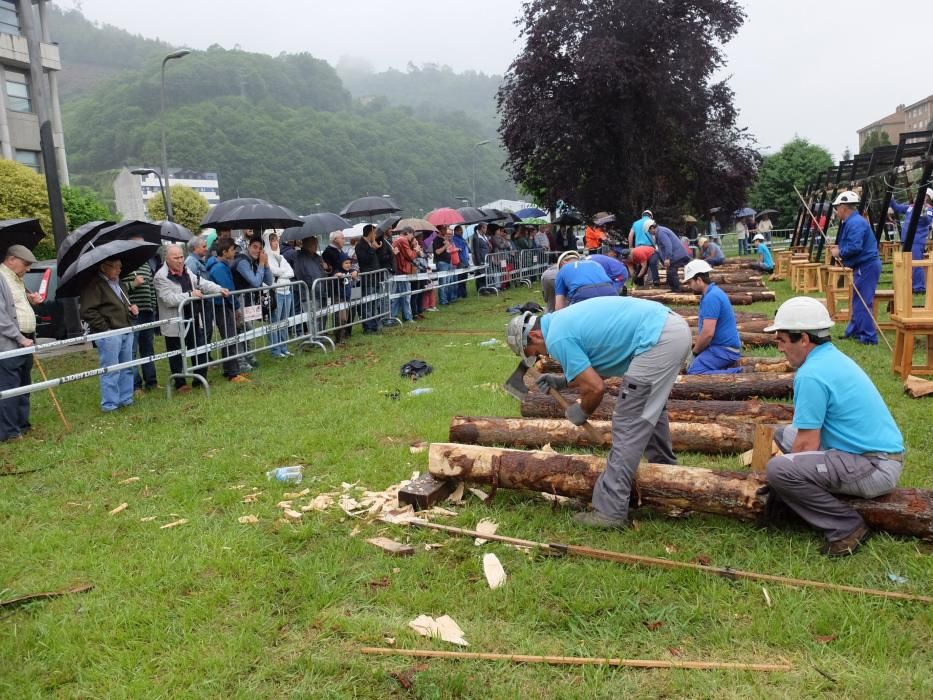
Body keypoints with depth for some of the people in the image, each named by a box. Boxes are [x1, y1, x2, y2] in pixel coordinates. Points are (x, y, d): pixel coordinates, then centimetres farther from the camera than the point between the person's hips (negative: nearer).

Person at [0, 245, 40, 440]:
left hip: (24, 343, 10)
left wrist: (32, 300, 9)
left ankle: (22, 424, 24)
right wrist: (21, 338, -18)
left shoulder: (18, 279, 17)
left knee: (24, 386, 15)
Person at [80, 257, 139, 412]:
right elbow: (87, 312, -15)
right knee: (111, 370, -5)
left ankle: (126, 399, 21)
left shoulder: (118, 283, 20)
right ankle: (109, 404, 2)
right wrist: (105, 328, -16)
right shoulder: (94, 285, -8)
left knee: (126, 368, 12)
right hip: (109, 334, -9)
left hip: (126, 331, 9)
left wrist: (131, 308, 13)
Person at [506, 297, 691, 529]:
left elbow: (596, 387, -10)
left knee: (628, 425, -5)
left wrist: (582, 412, 9)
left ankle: (611, 511, -1)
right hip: (674, 326, 10)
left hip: (658, 340, -10)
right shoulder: (566, 319, 20)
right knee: (650, 408, 29)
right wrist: (563, 381, 26)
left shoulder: (557, 338, -9)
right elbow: (596, 369, 29)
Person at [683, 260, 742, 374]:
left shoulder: (711, 297, -20)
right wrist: (696, 344, 14)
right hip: (721, 345, 11)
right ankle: (729, 368, 8)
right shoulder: (713, 292, 14)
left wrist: (694, 351, -9)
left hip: (724, 349, -11)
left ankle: (735, 373, -17)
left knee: (693, 372, -25)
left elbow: (708, 333, -25)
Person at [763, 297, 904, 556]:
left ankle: (847, 527, -8)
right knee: (784, 434, 18)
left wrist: (782, 473, 0)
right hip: (880, 454, 11)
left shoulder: (811, 375, -20)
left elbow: (808, 444, -16)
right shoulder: (833, 357, 11)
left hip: (874, 469, -11)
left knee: (778, 470, -25)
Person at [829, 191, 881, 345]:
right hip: (864, 265, 11)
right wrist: (839, 248, 8)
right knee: (858, 301, 19)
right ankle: (854, 331, 30)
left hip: (866, 266, -11)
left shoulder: (855, 223, -18)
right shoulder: (851, 222, 15)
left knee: (862, 302, -9)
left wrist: (839, 253, -12)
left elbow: (854, 247, -27)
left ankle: (869, 337, -6)